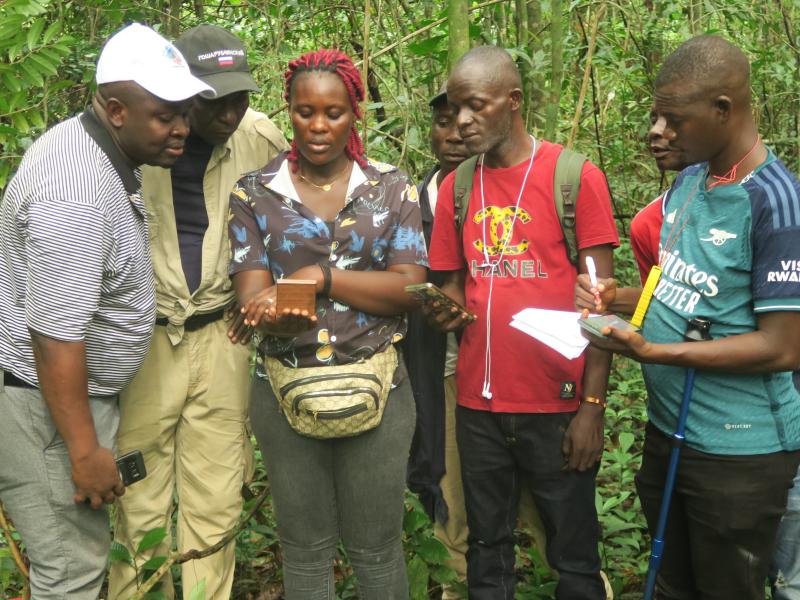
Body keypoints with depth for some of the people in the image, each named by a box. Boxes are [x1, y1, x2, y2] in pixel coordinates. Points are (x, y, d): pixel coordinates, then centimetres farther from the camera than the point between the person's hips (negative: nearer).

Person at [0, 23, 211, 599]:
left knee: (79, 551, 19)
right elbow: (56, 339, -27)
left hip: (73, 385, 10)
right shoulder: (75, 192, -28)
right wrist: (85, 450, -20)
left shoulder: (98, 149, 4)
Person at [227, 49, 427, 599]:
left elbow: (409, 287, -7)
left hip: (376, 388, 0)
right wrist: (278, 312, -30)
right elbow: (252, 292, -6)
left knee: (377, 551, 10)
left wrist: (320, 275, -18)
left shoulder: (393, 189, 2)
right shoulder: (255, 193, 3)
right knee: (306, 553, 13)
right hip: (286, 390, 1)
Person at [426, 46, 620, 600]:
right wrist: (451, 309, -9)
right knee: (487, 552, 16)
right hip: (478, 406, 4)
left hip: (557, 407, -3)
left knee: (574, 555, 11)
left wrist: (593, 406, -11)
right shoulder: (456, 187, 6)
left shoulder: (577, 177, -6)